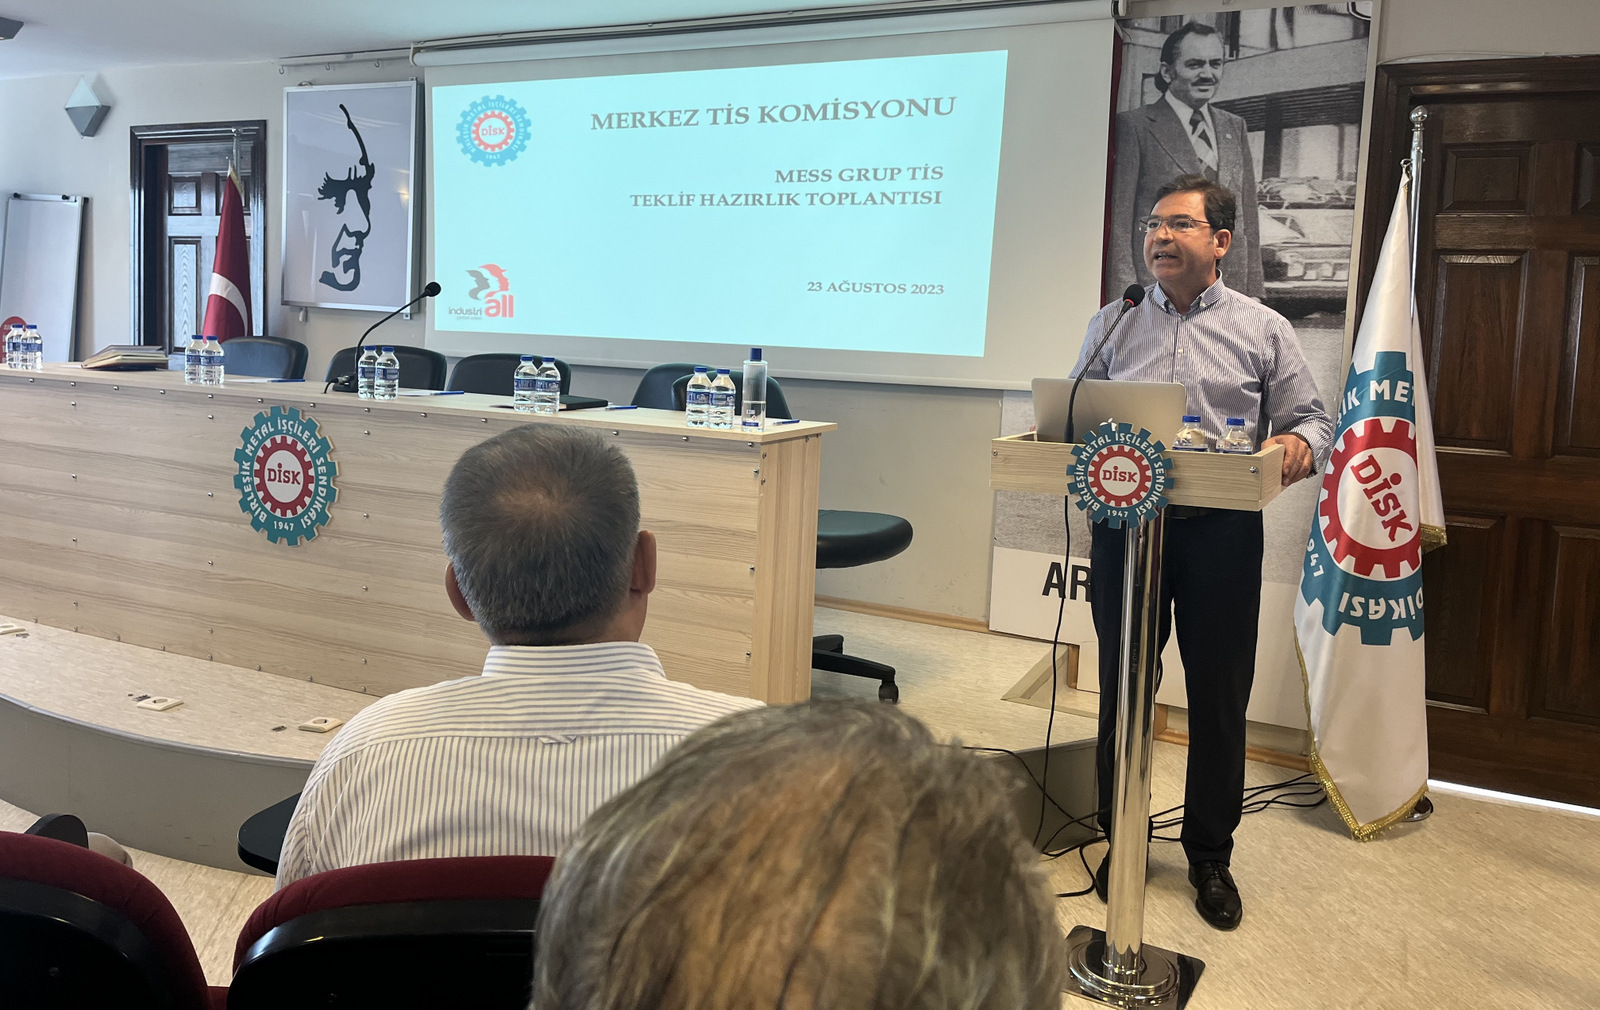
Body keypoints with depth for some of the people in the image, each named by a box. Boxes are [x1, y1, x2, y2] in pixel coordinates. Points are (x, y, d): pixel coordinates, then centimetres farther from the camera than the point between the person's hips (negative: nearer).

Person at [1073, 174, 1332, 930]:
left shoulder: (1263, 330, 6)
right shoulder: (1113, 324, 10)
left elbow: (1312, 419, 6)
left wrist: (1300, 444, -17)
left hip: (1222, 531, -1)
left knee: (1219, 697, 7)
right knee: (1122, 689, 10)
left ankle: (1210, 856, 25)